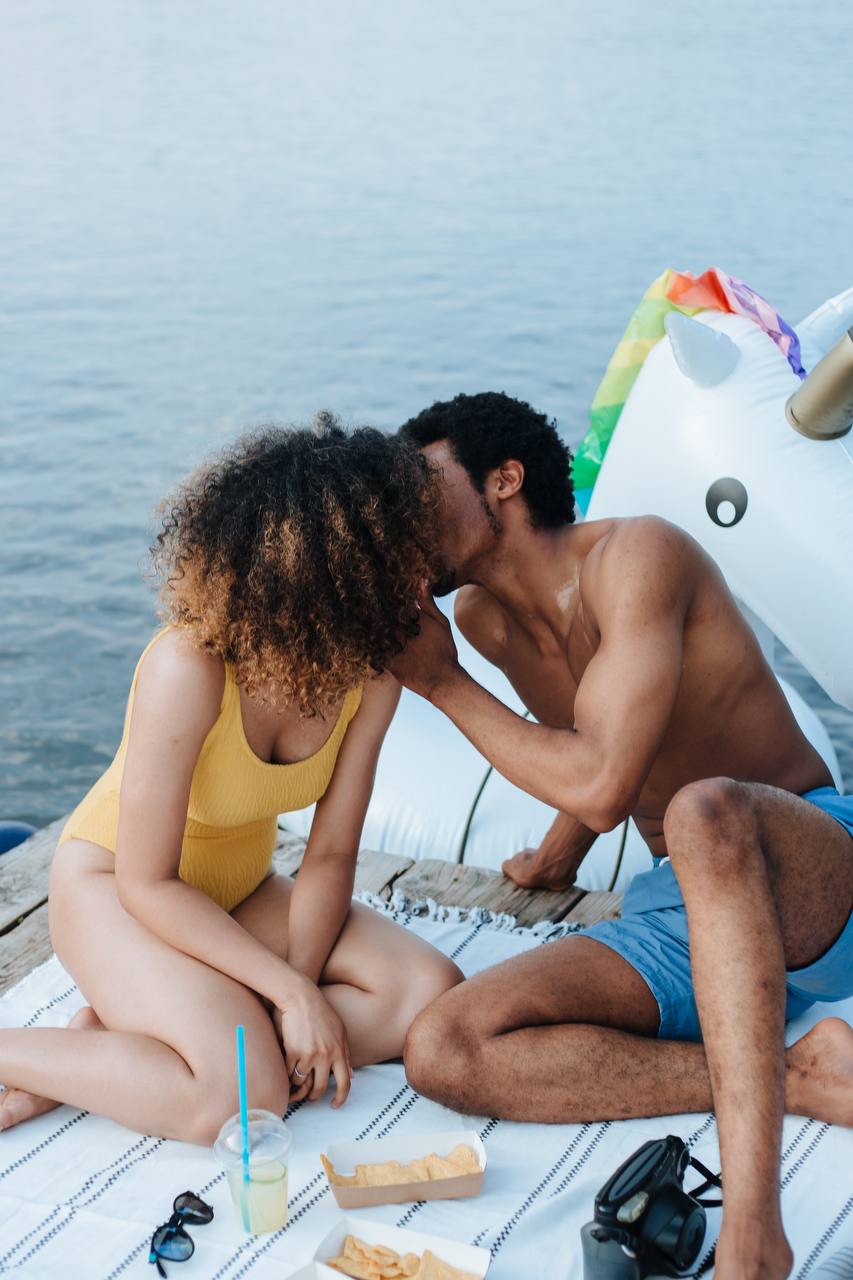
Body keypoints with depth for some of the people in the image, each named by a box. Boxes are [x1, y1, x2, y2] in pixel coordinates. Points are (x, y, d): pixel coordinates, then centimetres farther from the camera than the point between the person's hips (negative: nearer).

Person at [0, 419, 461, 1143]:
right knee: (244, 1095, -30)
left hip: (241, 892, 7)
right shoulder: (190, 667, -33)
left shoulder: (368, 671, -14)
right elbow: (146, 884, -26)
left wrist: (297, 989, -23)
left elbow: (331, 854, -9)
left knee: (432, 994, -14)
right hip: (112, 887, -7)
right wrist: (292, 992, -28)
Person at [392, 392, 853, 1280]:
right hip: (677, 916, 7)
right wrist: (556, 858, 32)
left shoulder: (636, 556, -15)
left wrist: (442, 684, -14)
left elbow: (601, 785, -25)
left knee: (705, 812, -44)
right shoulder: (481, 615, 9)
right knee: (440, 1051, -17)